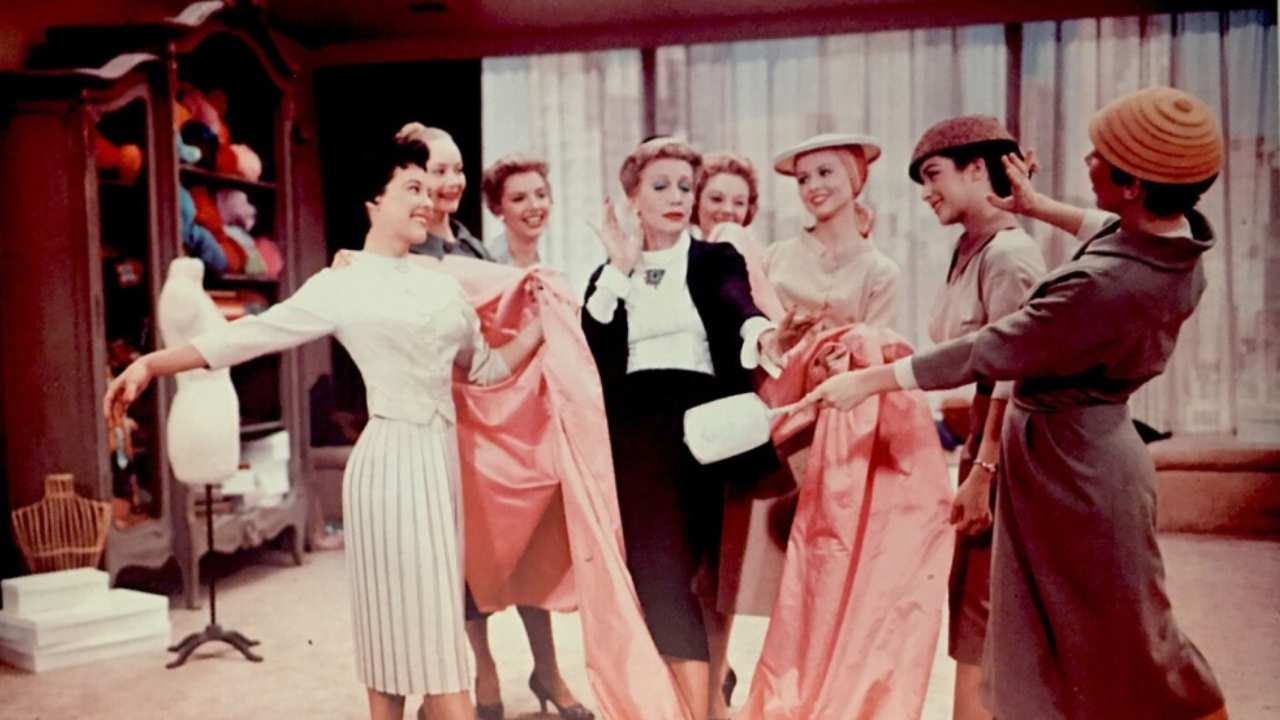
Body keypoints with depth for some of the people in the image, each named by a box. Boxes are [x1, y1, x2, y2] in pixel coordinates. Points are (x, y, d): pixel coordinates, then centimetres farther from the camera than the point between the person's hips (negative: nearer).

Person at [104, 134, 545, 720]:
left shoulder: (442, 286, 14)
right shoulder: (342, 286, -1)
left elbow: (487, 367, 20)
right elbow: (252, 335, -3)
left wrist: (542, 322, 8)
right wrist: (150, 364, -9)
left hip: (445, 457, 6)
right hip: (393, 459, -5)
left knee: (431, 618, 9)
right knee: (407, 614, -1)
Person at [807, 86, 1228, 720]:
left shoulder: (1106, 287, -32)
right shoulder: (1180, 237, -5)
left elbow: (991, 353, -24)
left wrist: (868, 381, -15)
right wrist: (1039, 207, 25)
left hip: (1066, 463, -9)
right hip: (1086, 443, 9)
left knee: (1122, 634, 12)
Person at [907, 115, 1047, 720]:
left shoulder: (1008, 253, -15)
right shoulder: (970, 250, 12)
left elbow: (1011, 376, -20)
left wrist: (982, 474, -21)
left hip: (1004, 458, -9)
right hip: (980, 448, 9)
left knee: (980, 629, 0)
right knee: (968, 607, 16)